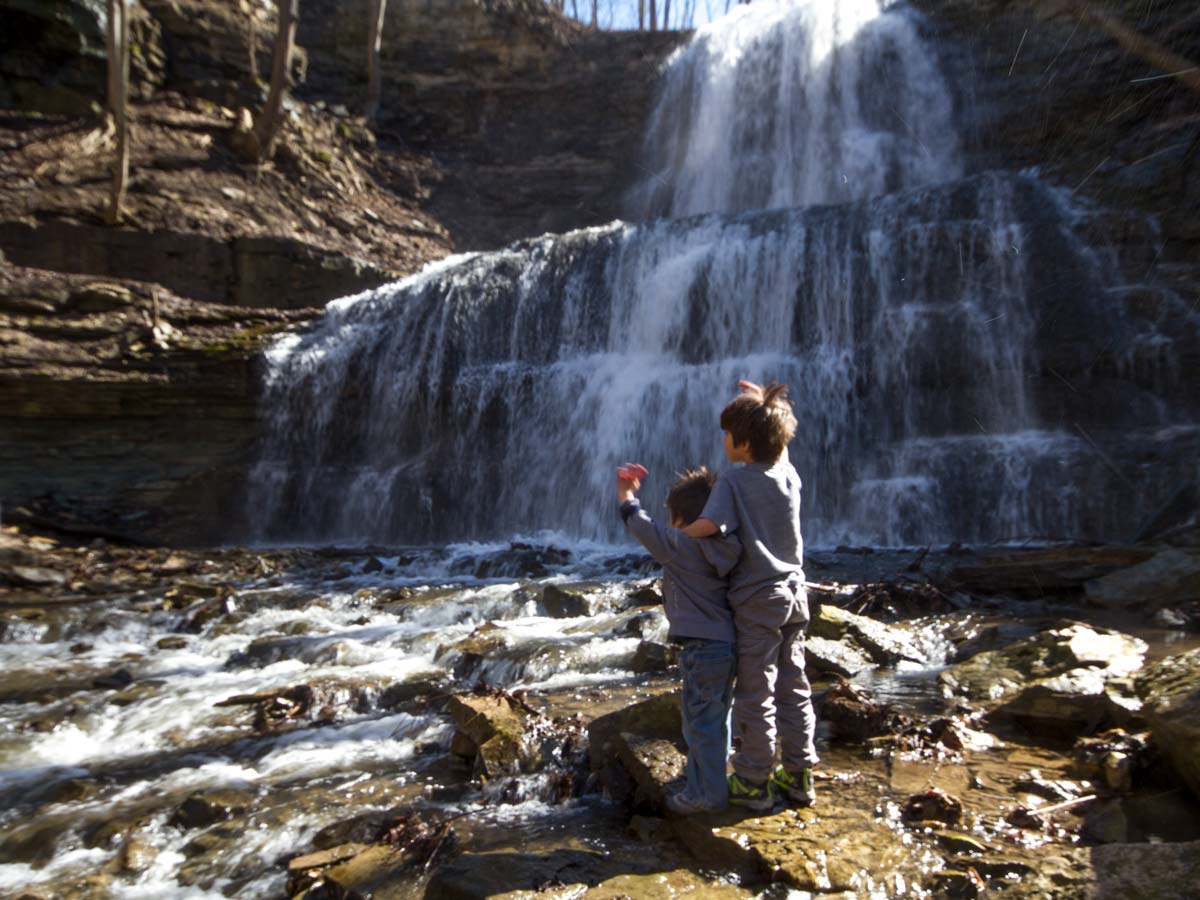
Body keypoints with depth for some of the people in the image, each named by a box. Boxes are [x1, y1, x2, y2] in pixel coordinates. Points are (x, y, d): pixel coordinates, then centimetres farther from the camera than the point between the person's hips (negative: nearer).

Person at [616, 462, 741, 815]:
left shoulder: (680, 545, -15)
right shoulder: (723, 547, 2)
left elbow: (640, 524, -4)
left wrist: (626, 493, 10)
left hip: (701, 647, -9)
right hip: (727, 643, 9)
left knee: (700, 722, 4)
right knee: (717, 717, 23)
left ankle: (707, 794, 15)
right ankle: (715, 779, 40)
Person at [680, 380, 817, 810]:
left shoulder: (733, 482, -16)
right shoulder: (789, 475, 2)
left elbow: (708, 525, -30)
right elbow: (778, 449, 25)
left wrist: (675, 535, -12)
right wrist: (766, 406, 25)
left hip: (757, 601, -6)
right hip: (794, 594, 6)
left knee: (755, 694, 5)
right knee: (792, 688, 16)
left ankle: (752, 782, 16)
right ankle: (799, 775, 26)